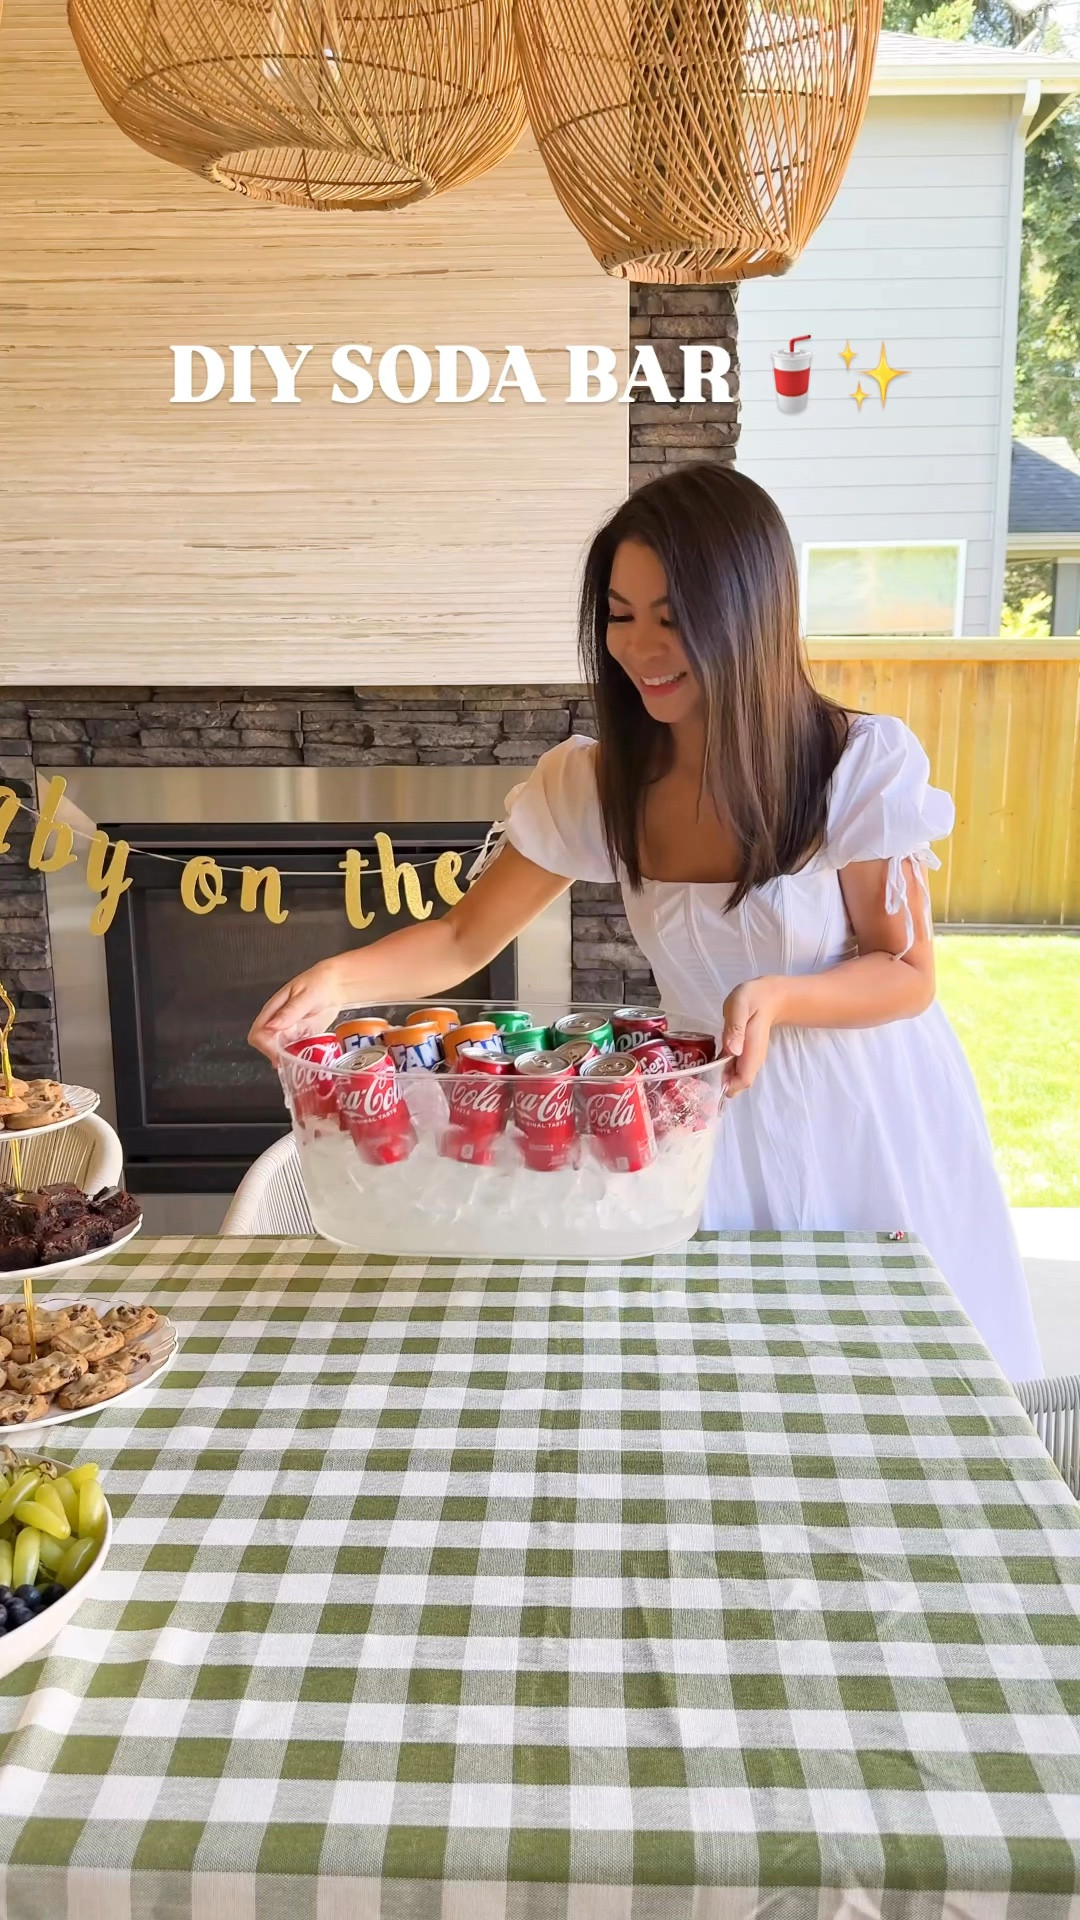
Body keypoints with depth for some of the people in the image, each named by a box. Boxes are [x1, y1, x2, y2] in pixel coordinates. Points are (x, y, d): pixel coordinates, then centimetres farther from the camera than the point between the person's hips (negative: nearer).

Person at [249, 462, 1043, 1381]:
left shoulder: (863, 766, -18)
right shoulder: (593, 784, -10)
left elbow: (907, 976, -11)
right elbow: (465, 940, -5)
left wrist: (776, 996, -31)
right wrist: (340, 978, -24)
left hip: (873, 1127, -2)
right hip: (719, 1124, 2)